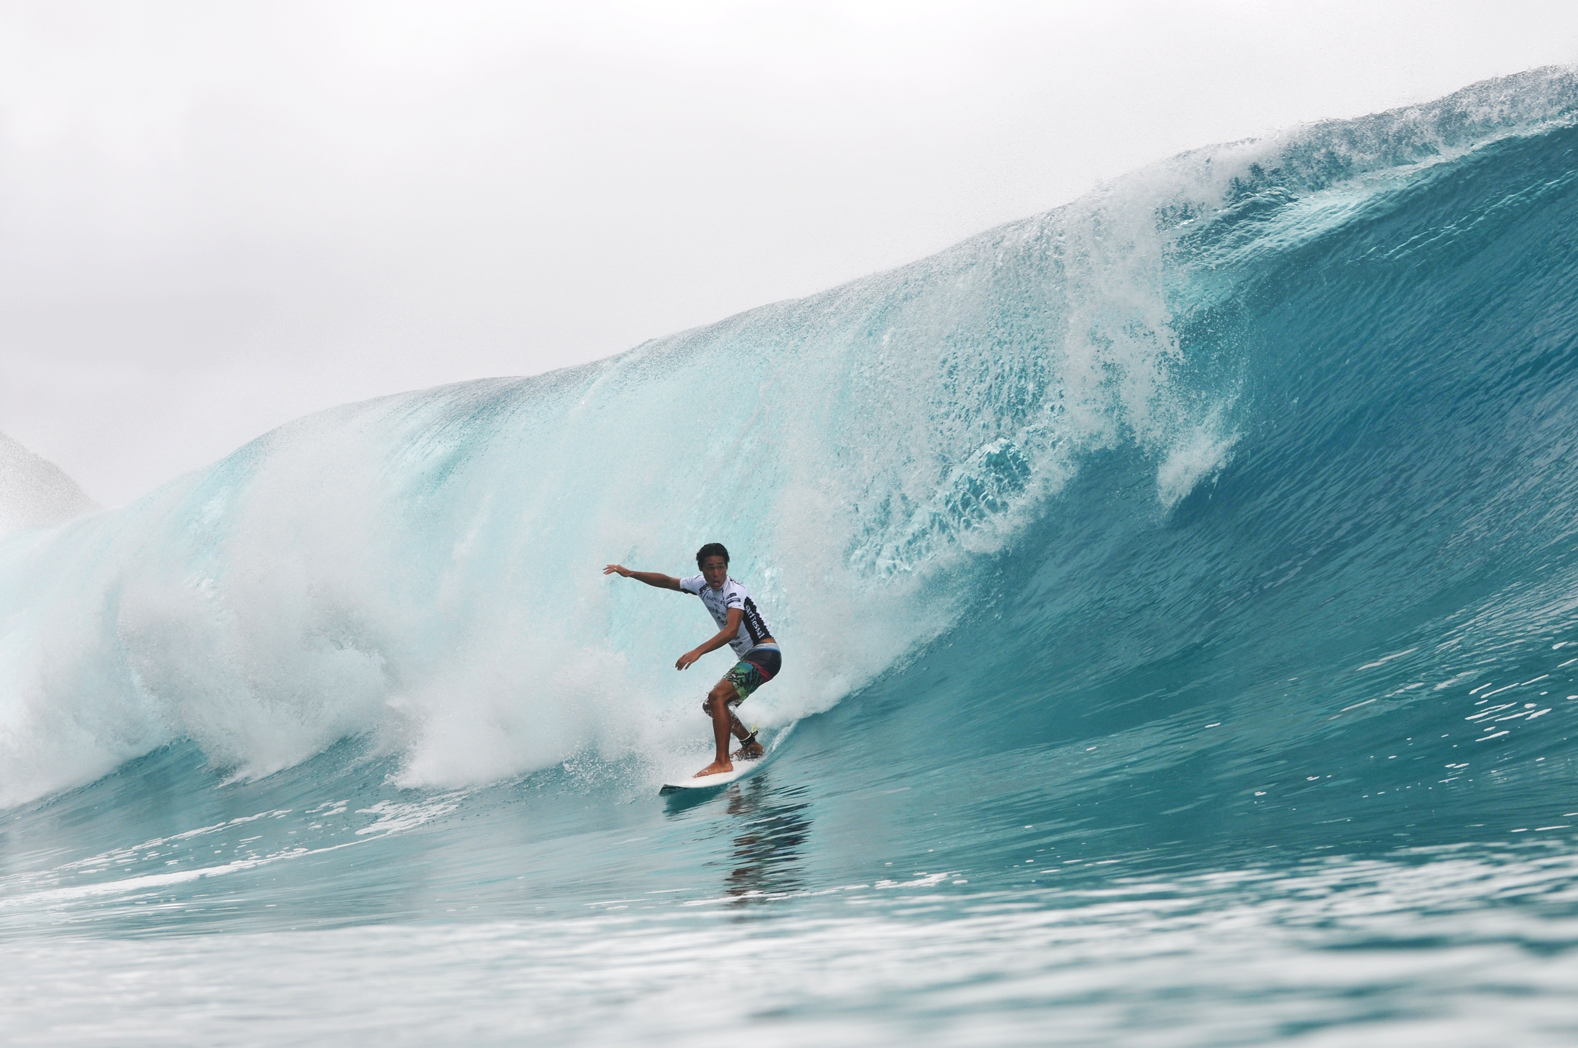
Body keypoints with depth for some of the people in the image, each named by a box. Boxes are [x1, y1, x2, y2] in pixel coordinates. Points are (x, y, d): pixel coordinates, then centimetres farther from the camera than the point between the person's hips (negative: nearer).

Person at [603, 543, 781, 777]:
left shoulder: (734, 591, -21)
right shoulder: (701, 585, 5)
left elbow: (731, 630, -36)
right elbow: (667, 582, 20)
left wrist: (698, 651, -46)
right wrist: (630, 573, 13)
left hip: (765, 654, -10)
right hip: (748, 658, 10)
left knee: (717, 696, -25)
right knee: (711, 706, 17)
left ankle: (723, 762, -27)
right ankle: (752, 746, 31)